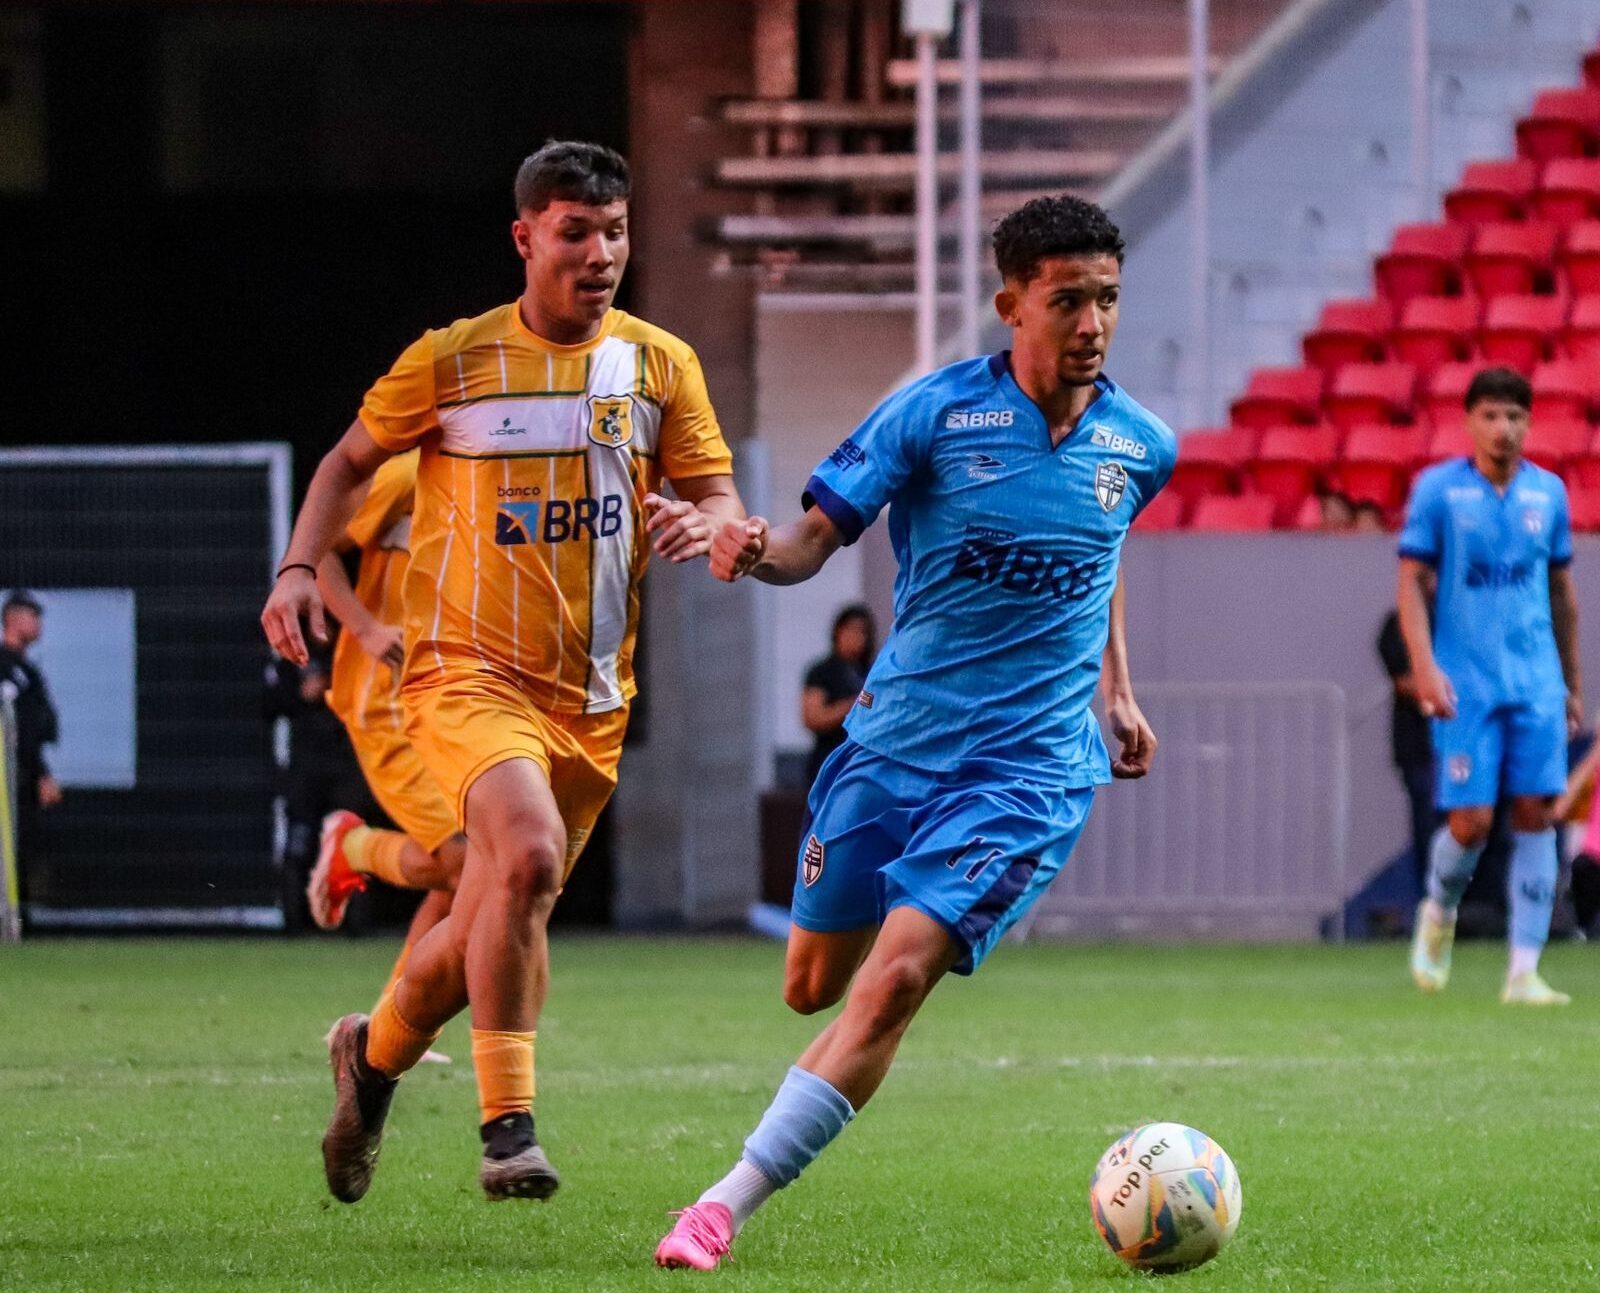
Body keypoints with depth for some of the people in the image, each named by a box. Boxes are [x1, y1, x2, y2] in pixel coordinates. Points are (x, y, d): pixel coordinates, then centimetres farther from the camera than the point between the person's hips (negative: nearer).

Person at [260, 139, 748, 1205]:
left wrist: (706, 525, -19)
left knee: (492, 927, 11)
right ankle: (509, 1128, -23)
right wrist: (301, 567, -3)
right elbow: (354, 460, 12)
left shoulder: (660, 365, 4)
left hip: (592, 696, 4)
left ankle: (377, 1051, 42)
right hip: (468, 669, -4)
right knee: (528, 853, -30)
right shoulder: (451, 360, -2)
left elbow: (722, 501, 5)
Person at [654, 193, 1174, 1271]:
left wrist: (1119, 692, 22)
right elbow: (818, 536, -9)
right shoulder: (933, 413, -8)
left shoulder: (1141, 446, 1)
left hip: (1030, 766, -1)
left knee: (895, 979, -18)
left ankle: (726, 1209, -16)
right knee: (816, 984, 11)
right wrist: (759, 548, -31)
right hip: (896, 738, 1)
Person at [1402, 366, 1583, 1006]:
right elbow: (1411, 582, -2)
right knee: (1470, 822, -7)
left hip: (1536, 684, 3)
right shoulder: (1438, 489, -2)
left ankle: (1524, 971, -2)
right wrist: (1425, 667, -15)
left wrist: (1572, 683, 19)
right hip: (1466, 686, -3)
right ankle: (1439, 912, 26)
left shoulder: (1548, 493, 8)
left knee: (1535, 815, -4)